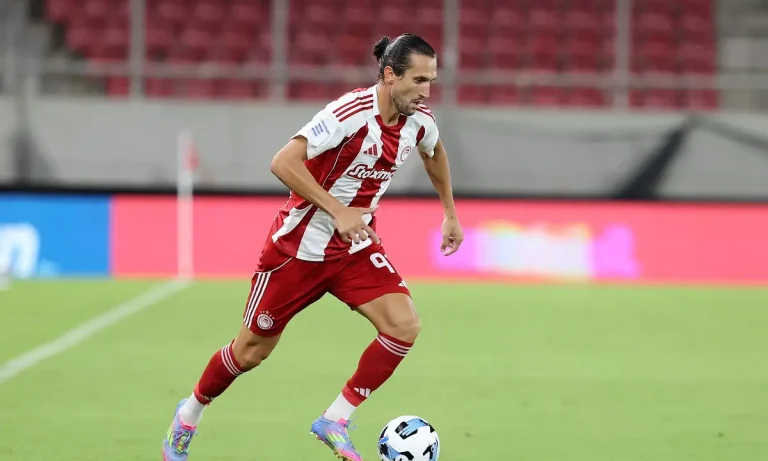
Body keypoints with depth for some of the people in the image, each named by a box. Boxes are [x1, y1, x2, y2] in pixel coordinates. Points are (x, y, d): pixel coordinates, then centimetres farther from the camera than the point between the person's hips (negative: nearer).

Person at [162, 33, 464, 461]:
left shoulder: (419, 121, -5)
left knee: (405, 325, -18)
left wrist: (450, 213, 22)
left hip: (356, 247, 6)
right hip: (300, 245, -6)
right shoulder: (352, 112, -27)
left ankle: (336, 420, -4)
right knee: (253, 350, 8)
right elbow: (283, 163, -34)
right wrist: (338, 211, -36)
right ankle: (191, 413, 36)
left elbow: (435, 152, 21)